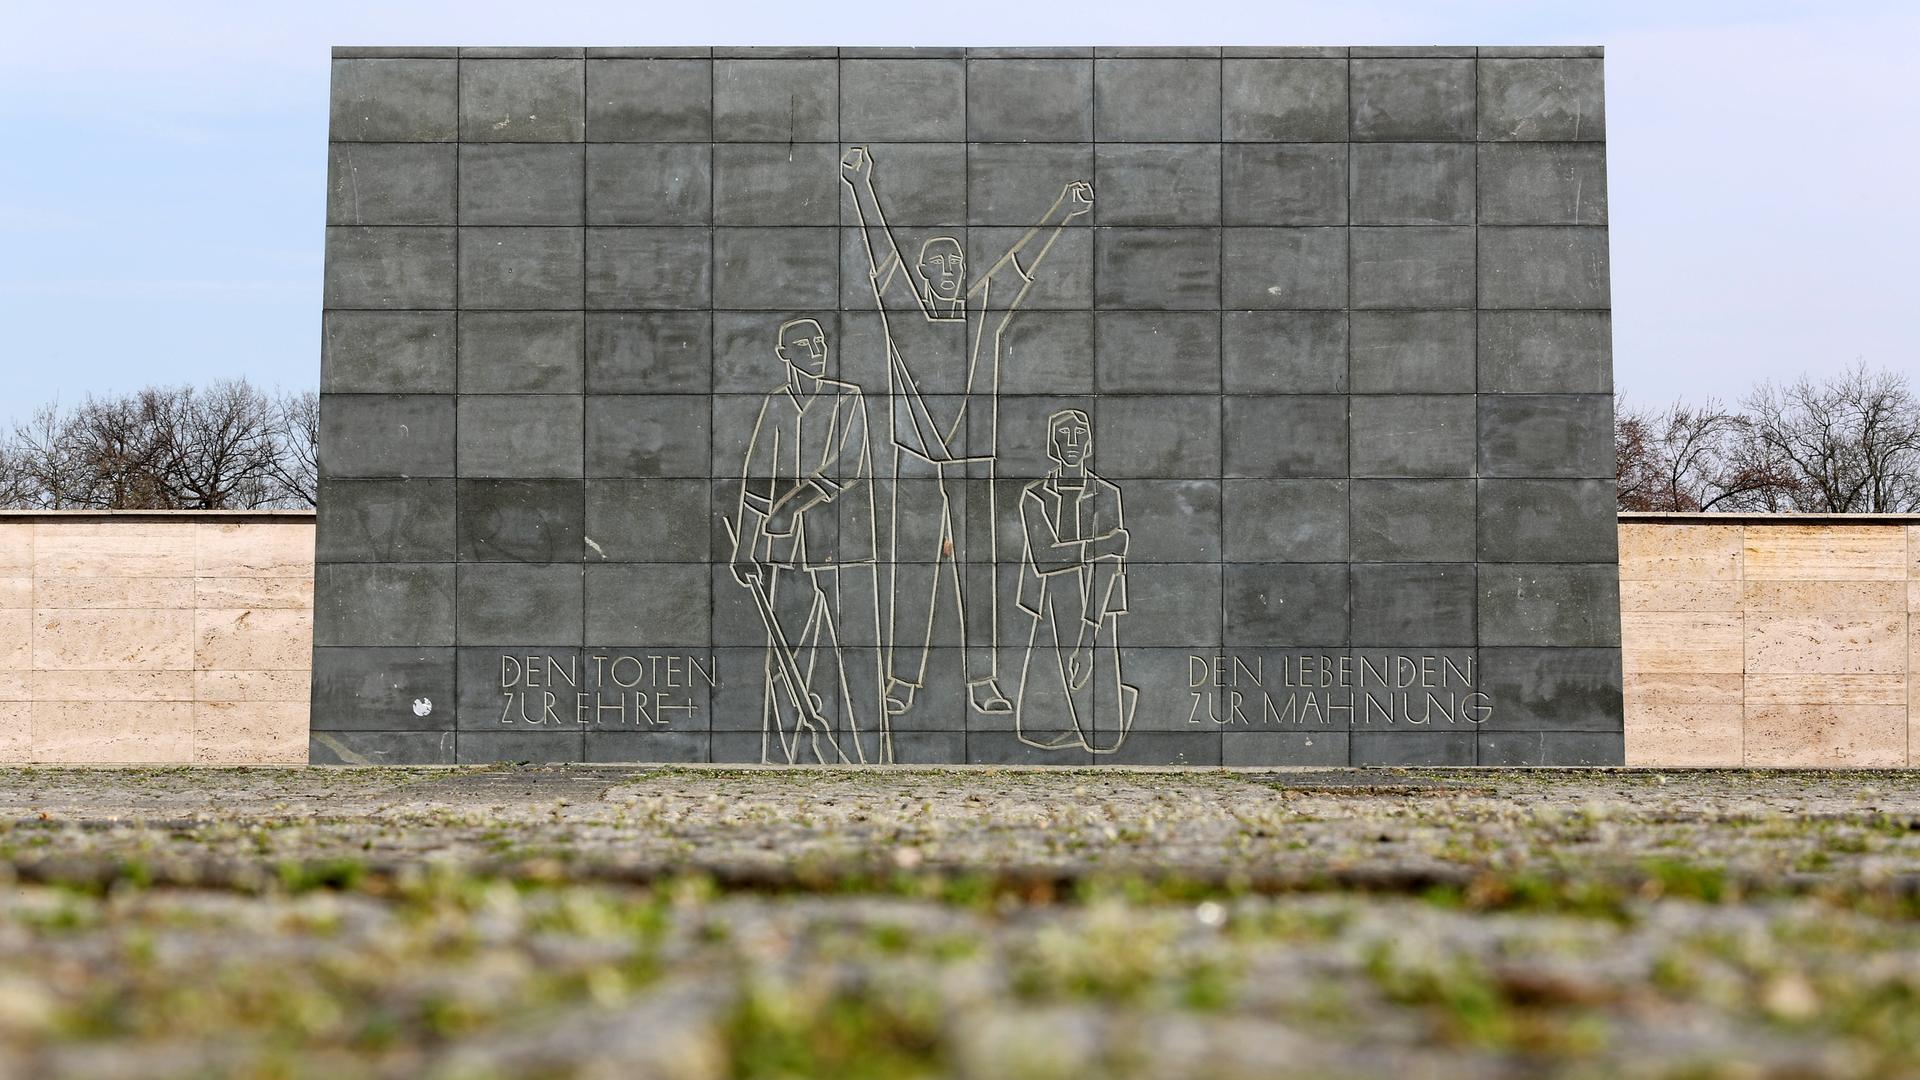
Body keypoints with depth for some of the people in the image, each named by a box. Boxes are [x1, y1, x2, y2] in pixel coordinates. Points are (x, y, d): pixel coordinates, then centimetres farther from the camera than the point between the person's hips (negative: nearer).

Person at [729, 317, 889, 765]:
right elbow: (756, 478, 8)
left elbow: (847, 467, -12)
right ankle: (787, 758, 10)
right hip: (789, 553, 3)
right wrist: (744, 548, 5)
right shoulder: (776, 405, 7)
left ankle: (866, 758, 3)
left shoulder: (848, 399, 0)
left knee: (853, 656, -2)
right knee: (789, 655, 4)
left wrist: (793, 503, -20)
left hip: (843, 548, -2)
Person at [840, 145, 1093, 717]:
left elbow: (1023, 259, 7)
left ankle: (983, 680, 6)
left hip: (973, 462, 2)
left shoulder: (985, 311, 9)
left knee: (977, 569, 2)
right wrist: (861, 187, -9)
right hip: (916, 462, -2)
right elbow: (881, 250, -2)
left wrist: (1061, 213, 1)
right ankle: (902, 681, 2)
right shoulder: (902, 308, 5)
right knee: (911, 572, -1)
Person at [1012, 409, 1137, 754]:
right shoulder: (1034, 496, 1)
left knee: (1102, 739, -5)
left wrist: (1086, 641, -19)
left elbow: (1105, 568, -10)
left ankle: (1124, 699, 24)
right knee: (1034, 732, -1)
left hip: (1096, 613, -1)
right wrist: (1105, 544, -20)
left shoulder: (1106, 496, -2)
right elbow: (1043, 558, -12)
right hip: (1051, 617, 1)